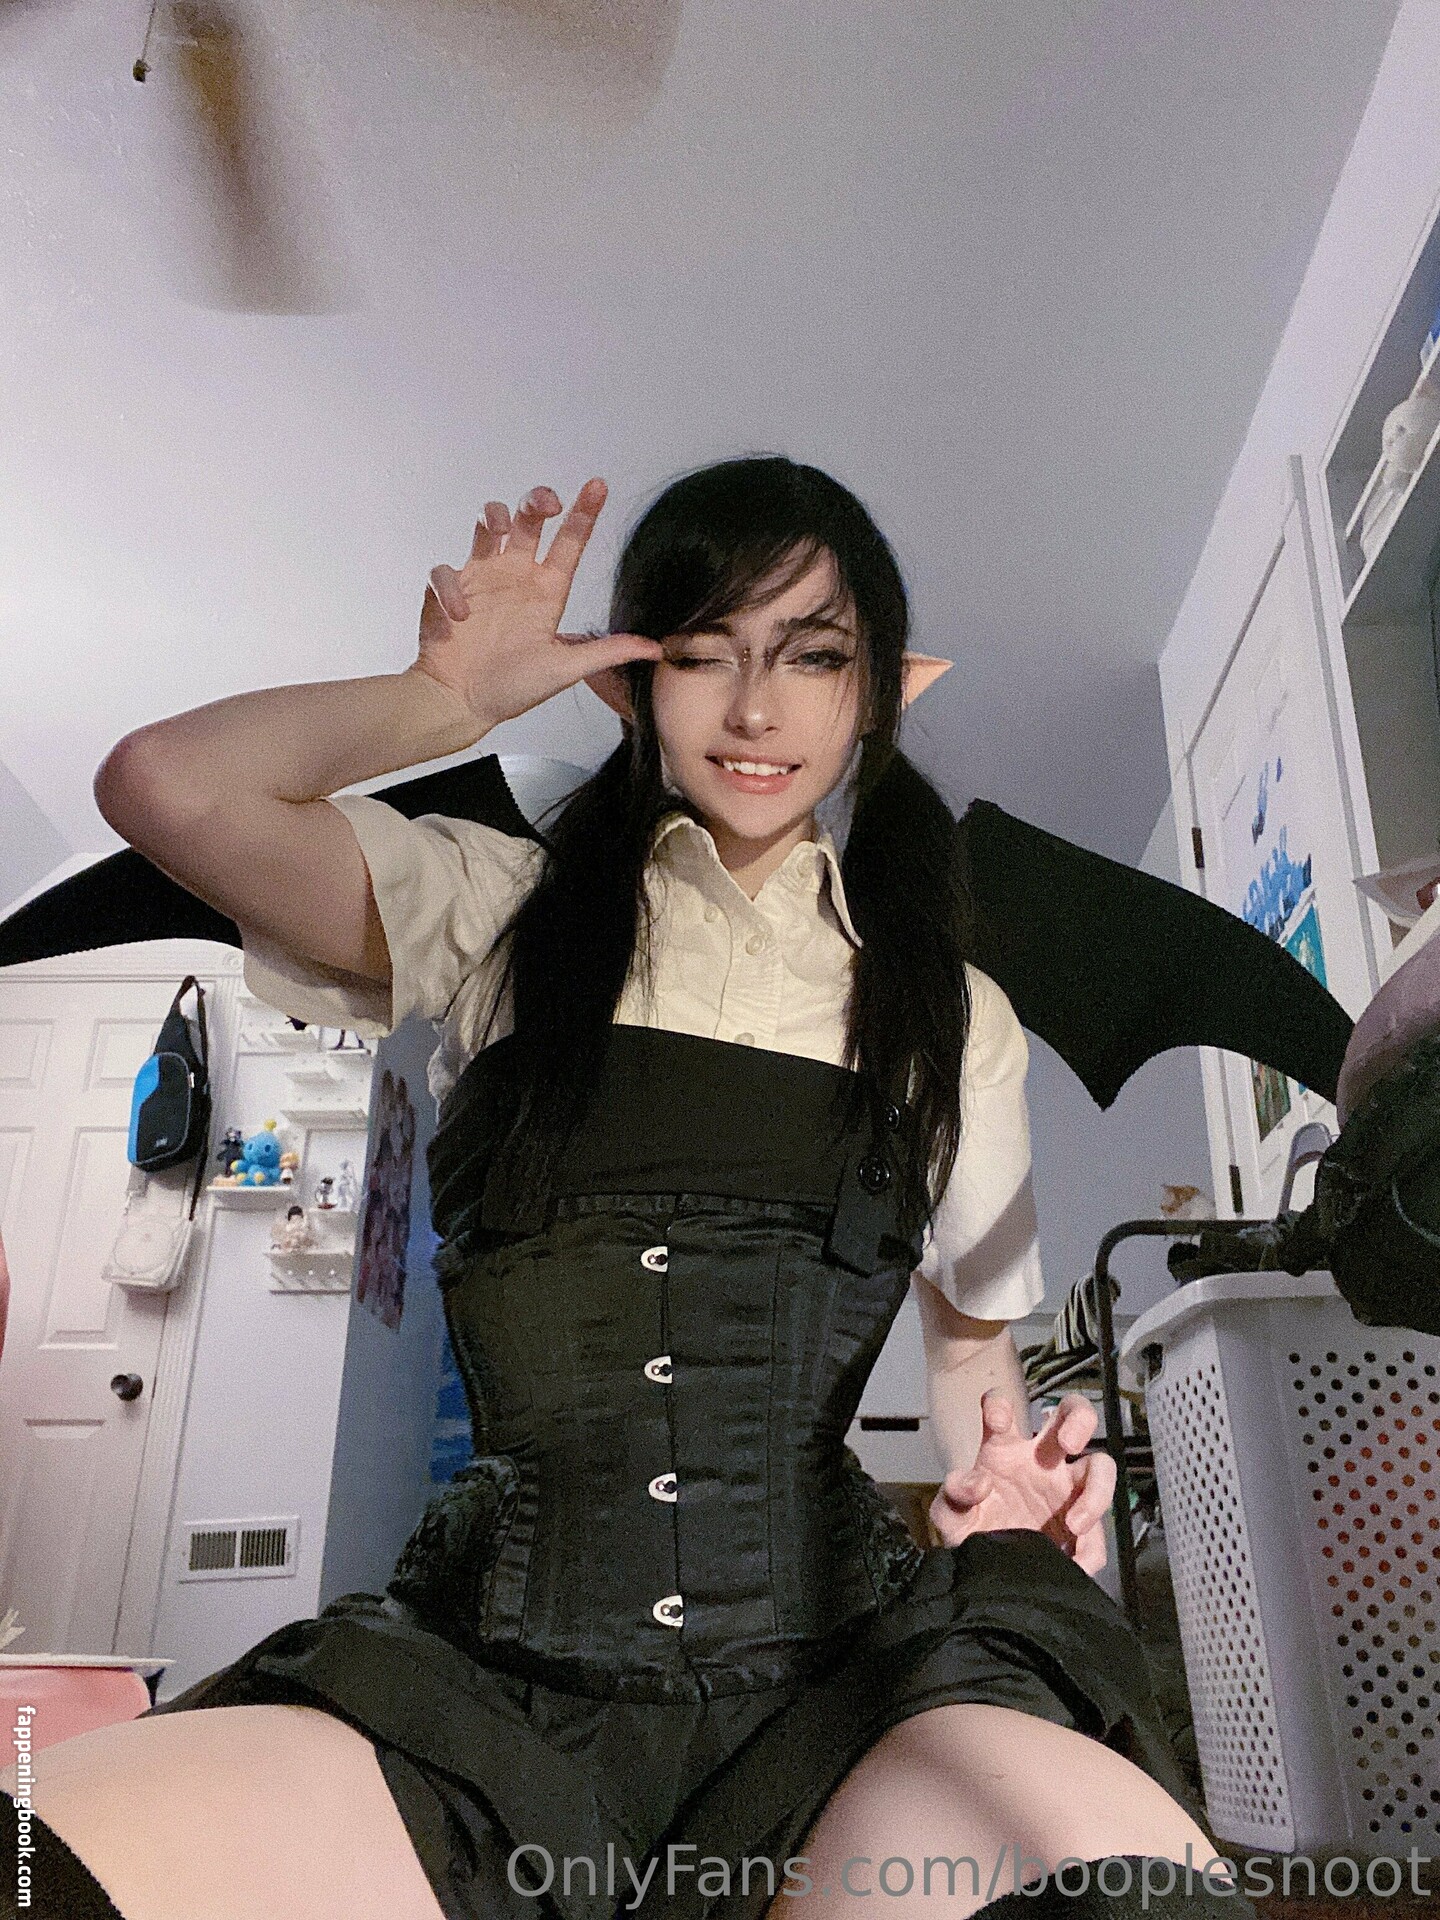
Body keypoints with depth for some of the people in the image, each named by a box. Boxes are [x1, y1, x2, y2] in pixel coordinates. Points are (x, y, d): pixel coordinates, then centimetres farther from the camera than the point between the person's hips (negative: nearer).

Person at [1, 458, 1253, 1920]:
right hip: (497, 1648, 0)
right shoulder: (506, 911, 9)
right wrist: (465, 692, 6)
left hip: (827, 1644, 2)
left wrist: (1000, 1494, 2)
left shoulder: (950, 1017, 14)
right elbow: (167, 787, -5)